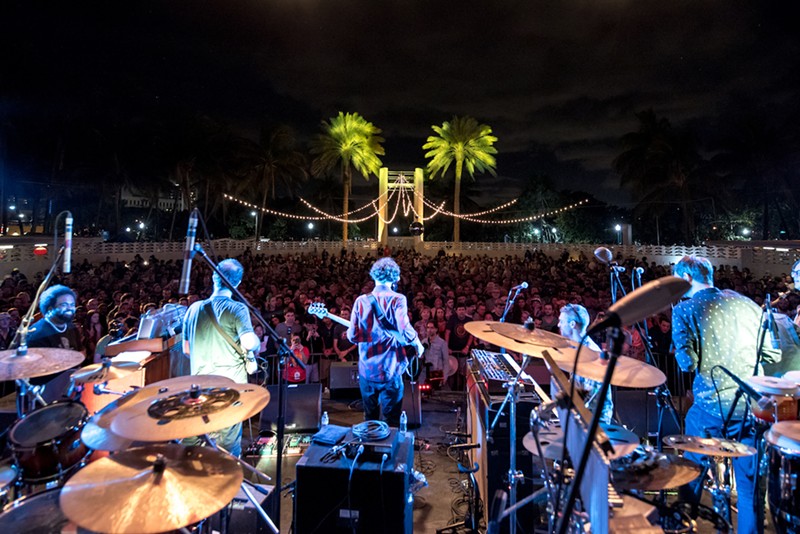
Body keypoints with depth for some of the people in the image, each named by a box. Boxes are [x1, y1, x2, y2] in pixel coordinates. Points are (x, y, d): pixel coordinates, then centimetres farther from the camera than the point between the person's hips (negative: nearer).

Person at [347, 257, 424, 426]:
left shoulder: (361, 300, -1)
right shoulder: (397, 299, -10)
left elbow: (352, 336, -2)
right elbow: (404, 330, -24)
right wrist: (418, 343, -5)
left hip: (367, 368, 3)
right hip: (390, 369, -3)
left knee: (370, 418, 21)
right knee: (392, 420, 11)